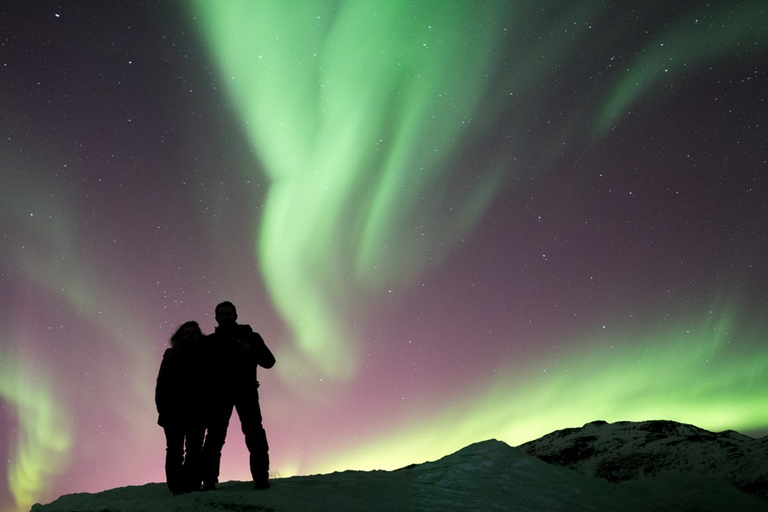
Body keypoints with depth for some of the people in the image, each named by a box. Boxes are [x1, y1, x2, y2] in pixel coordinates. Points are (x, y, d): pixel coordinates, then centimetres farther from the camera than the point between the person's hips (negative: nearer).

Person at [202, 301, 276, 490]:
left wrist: (250, 350, -16)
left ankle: (261, 478, -8)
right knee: (214, 436, -4)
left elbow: (269, 361, 1)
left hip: (246, 391, -1)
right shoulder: (211, 341, 13)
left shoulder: (250, 336, 8)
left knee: (255, 435, -8)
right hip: (220, 393, 1)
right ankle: (209, 481, -3)